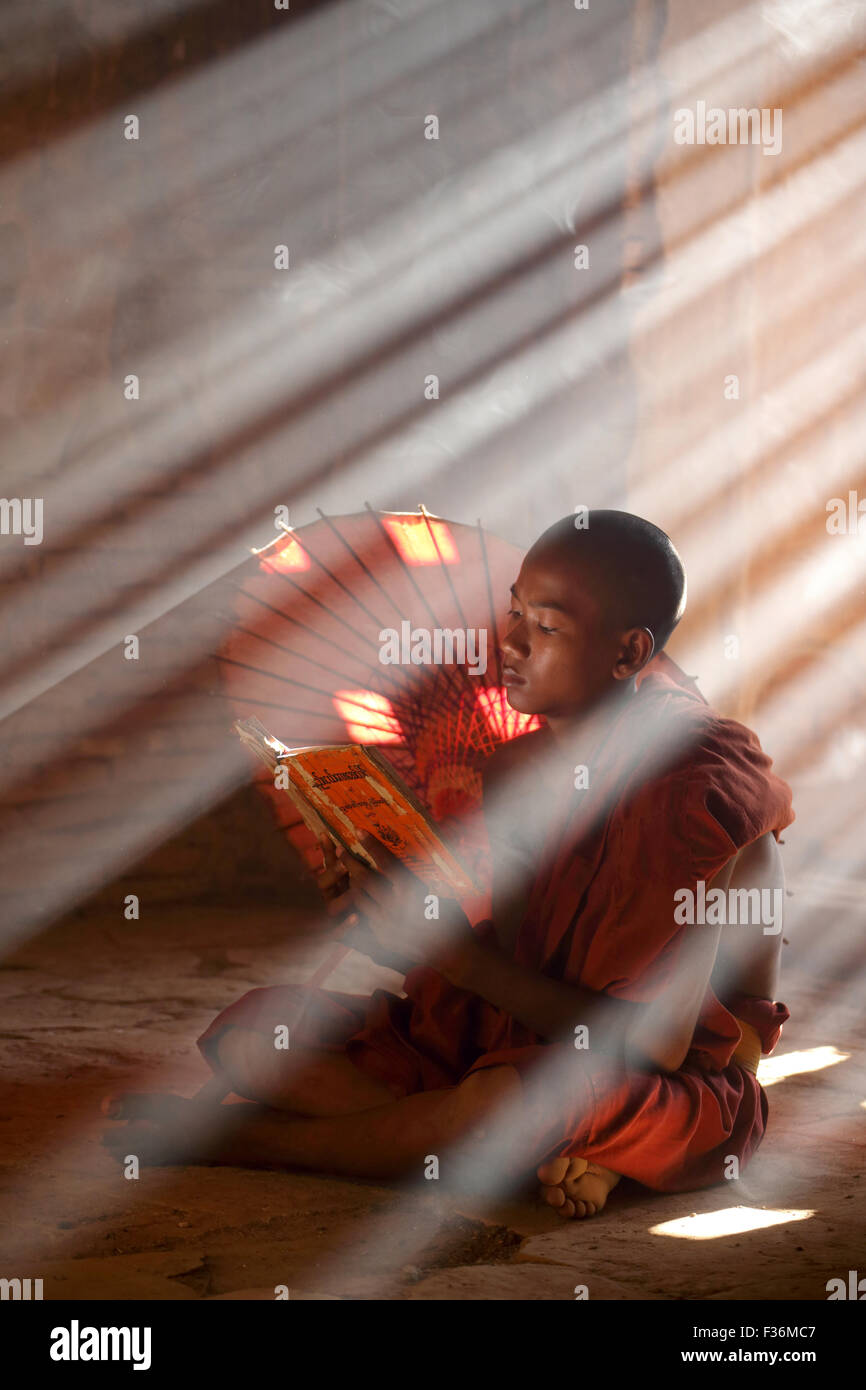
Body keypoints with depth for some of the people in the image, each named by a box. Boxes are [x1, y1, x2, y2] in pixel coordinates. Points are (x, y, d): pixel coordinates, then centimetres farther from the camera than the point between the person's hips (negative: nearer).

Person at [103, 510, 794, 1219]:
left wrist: (459, 954, -26)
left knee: (506, 1096, -42)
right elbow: (515, 962, 3)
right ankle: (543, 1155, -18)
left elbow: (654, 1045, -25)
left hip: (685, 1094, -7)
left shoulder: (687, 789, -22)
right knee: (253, 1029, -6)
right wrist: (391, 918, -15)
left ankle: (229, 1138, -14)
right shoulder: (520, 768, 1)